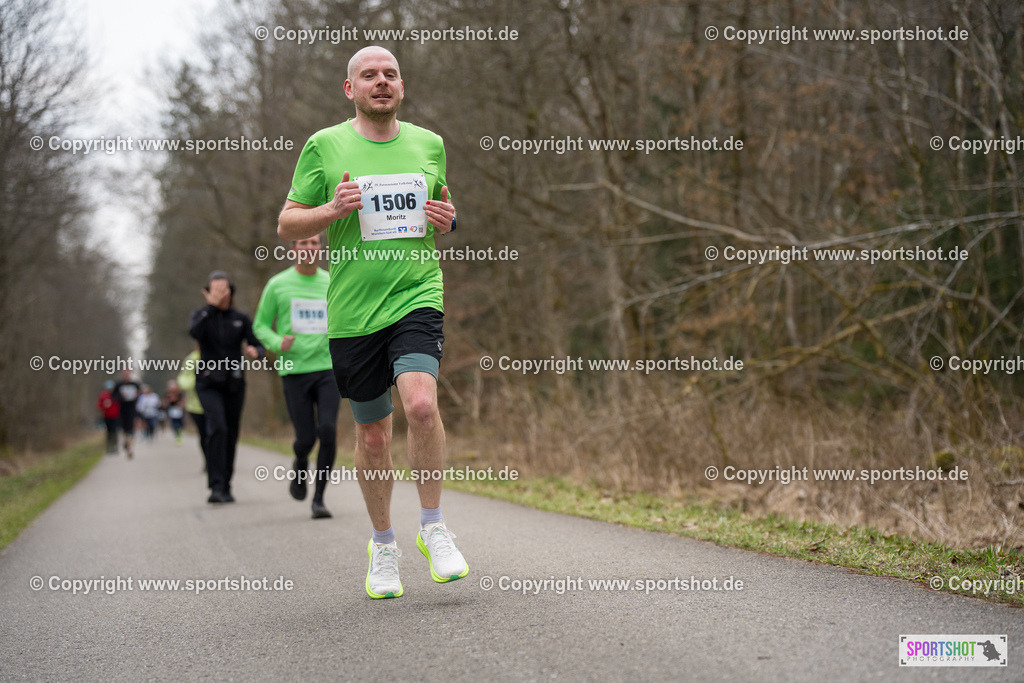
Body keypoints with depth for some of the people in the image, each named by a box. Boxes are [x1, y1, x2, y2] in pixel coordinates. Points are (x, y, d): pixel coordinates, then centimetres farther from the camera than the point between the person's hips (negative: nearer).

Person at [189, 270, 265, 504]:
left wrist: (254, 352, -21)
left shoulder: (241, 319, 7)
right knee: (217, 428, -22)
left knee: (231, 435, 4)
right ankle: (216, 487, -25)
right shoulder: (201, 314, 2)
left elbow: (258, 346, 2)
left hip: (234, 383, 3)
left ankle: (225, 488, 17)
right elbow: (195, 332, -21)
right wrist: (212, 306, -21)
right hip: (208, 383, -3)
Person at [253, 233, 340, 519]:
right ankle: (301, 465, 34)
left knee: (328, 430, -16)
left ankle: (319, 498, -5)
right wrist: (277, 343, -12)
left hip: (328, 369, 1)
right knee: (306, 439, -4)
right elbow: (260, 325, 8)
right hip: (294, 371, -1)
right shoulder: (277, 285, 3)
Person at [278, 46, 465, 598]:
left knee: (421, 403, -23)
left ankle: (433, 529, -5)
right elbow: (287, 225, 4)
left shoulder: (429, 144, 10)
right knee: (372, 434, 7)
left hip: (417, 298, 0)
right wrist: (332, 210, -15)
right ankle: (383, 544, 28)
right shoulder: (325, 146, 2)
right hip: (353, 311, 0)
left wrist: (448, 221, 0)